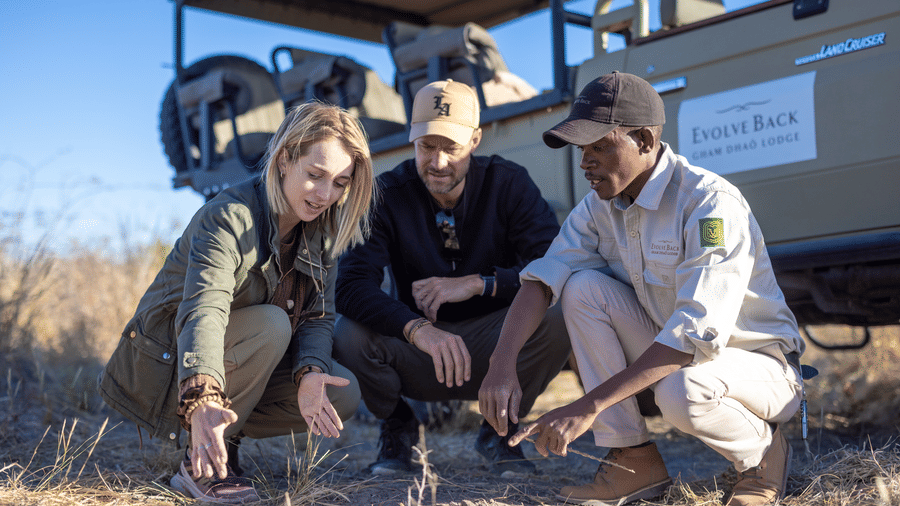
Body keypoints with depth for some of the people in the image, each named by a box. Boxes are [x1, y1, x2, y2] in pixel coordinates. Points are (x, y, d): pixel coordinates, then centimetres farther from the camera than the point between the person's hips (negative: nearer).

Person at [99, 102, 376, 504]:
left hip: (239, 364, 7)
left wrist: (309, 373, -30)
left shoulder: (321, 231, -3)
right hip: (168, 363, -6)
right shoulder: (228, 218, -26)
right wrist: (202, 402, -58)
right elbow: (203, 312, -41)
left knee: (343, 395, -14)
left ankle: (217, 436, 1)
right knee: (271, 324, -33)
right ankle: (200, 464, -19)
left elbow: (318, 316, -6)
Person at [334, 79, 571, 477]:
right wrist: (418, 329, -41)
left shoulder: (509, 184, -9)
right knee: (348, 336, -30)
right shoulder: (388, 194, -10)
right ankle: (398, 426, 5)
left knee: (556, 319, -30)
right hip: (417, 349, 0)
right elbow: (352, 286, -24)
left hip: (492, 347, 0)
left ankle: (499, 428, 1)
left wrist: (477, 283, -28)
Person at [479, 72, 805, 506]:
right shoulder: (601, 206, -3)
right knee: (583, 287, -15)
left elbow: (697, 332, -36)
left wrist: (590, 406, -41)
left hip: (761, 365, -6)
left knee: (681, 392, -39)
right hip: (670, 353, 7)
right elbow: (542, 277, -10)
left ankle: (761, 448, -2)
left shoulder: (712, 204, -27)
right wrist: (501, 366, -30)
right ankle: (636, 461, -10)